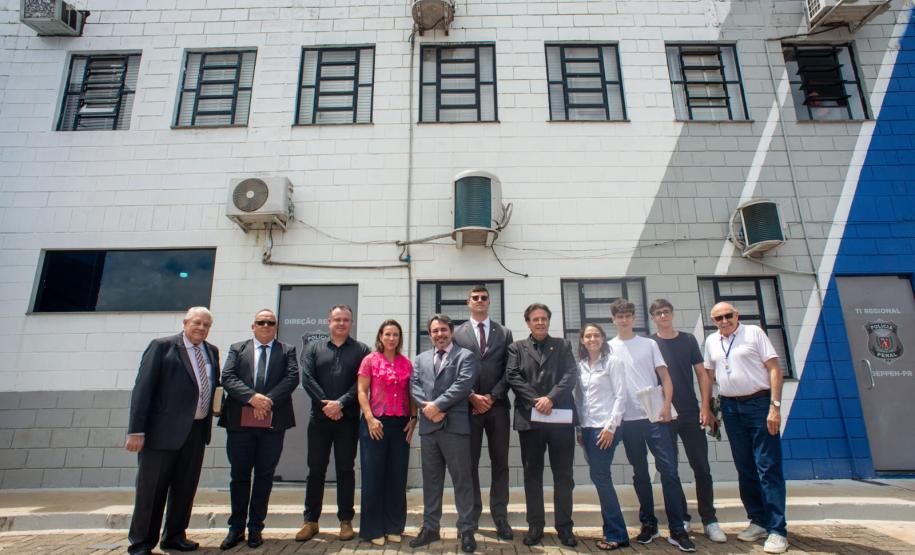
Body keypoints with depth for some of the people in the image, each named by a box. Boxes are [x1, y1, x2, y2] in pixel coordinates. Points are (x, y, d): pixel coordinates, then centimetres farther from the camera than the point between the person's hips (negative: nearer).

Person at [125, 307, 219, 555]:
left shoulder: (212, 352, 12)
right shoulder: (162, 346, -5)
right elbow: (143, 388, -10)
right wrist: (136, 430, -14)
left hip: (197, 431, 5)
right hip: (164, 429, -5)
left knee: (186, 487, 13)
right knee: (151, 488, 5)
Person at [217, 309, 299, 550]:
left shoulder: (287, 350, 9)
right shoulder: (237, 349, 11)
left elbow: (292, 378, -4)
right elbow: (227, 377, -3)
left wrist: (269, 400, -17)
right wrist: (252, 397, -17)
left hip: (273, 422, 0)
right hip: (240, 421, 1)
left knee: (264, 476, 7)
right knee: (239, 475, 9)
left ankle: (256, 528, 20)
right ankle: (236, 527, 23)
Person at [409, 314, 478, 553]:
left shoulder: (465, 356, 2)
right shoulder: (421, 359, 17)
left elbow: (463, 385, -11)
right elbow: (414, 386, 6)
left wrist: (438, 405, -14)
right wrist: (427, 407, -10)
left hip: (455, 425, -4)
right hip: (428, 425, 4)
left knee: (462, 479, 3)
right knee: (431, 479, 13)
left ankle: (466, 531, 14)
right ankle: (430, 528, 24)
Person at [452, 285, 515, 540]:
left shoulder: (504, 333, 8)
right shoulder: (457, 333, 5)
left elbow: (509, 371, 2)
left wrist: (491, 397, -8)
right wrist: (472, 397, -10)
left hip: (497, 406, 1)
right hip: (468, 406, -1)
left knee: (500, 462, 7)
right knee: (470, 463, 6)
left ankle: (500, 517, 17)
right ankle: (472, 516, 18)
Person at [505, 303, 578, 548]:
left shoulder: (563, 345, 12)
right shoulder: (516, 347, 10)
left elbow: (570, 375, -1)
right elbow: (512, 376, -2)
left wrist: (551, 398, -15)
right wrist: (535, 401, -13)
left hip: (560, 416, 0)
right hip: (529, 417, 0)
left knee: (563, 474, 7)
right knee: (532, 474, 8)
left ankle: (564, 526, 19)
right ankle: (535, 525, 19)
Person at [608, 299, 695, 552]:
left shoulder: (649, 344, 7)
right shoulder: (608, 348, 6)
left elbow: (665, 376, 4)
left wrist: (666, 405, -10)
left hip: (654, 416, 0)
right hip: (628, 420, 1)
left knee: (669, 470, -4)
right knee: (640, 474, 10)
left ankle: (677, 530, 4)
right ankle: (648, 524, 22)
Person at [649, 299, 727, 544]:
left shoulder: (688, 339, 6)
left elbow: (702, 373, 4)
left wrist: (705, 407, -4)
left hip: (691, 413, 1)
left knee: (701, 467, 4)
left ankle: (709, 520, 15)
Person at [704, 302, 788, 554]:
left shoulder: (754, 333, -4)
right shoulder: (711, 341, 9)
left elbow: (774, 369, -7)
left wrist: (775, 406, -14)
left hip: (759, 403, -4)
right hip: (730, 408, 5)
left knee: (768, 467, -3)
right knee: (745, 468, 10)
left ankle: (777, 530, 5)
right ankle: (758, 521, 23)